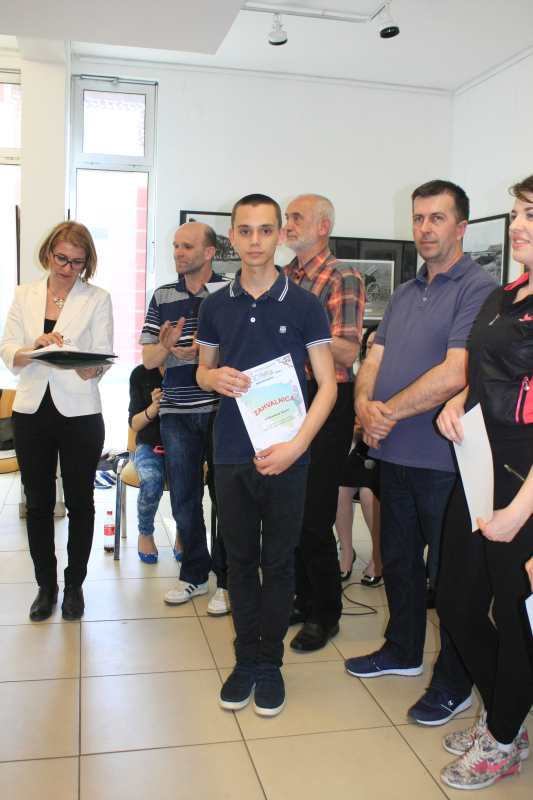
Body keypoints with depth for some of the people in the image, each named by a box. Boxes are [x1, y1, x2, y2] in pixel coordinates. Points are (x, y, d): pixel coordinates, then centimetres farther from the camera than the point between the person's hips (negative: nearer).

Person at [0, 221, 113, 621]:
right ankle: (46, 585, 26)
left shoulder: (98, 299, -1)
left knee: (79, 501, 8)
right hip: (32, 411, 3)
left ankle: (74, 585, 25)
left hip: (80, 414, -2)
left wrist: (86, 367, -29)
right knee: (38, 502, 10)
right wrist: (35, 350, -21)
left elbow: (103, 359, -6)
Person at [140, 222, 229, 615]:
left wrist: (204, 351, -18)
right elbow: (149, 359, 9)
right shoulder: (163, 297, 11)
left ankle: (228, 580, 17)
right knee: (184, 498, 11)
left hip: (221, 409, -4)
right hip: (177, 412, 4)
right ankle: (194, 574, 27)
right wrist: (166, 346, -13)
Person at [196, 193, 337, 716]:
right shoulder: (216, 306, 6)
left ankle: (270, 662, 23)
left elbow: (327, 384, -4)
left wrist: (295, 447, -16)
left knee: (278, 561, 8)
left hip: (285, 456, -2)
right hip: (232, 454, 3)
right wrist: (215, 377, -9)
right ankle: (245, 658, 27)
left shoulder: (303, 305, -3)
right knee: (240, 559, 12)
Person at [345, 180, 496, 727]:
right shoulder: (404, 294, 15)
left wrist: (389, 411, -15)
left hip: (442, 456, -8)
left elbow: (454, 375, -22)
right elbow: (374, 359, 9)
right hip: (393, 452, 8)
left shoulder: (477, 289, -12)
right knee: (398, 559, 21)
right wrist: (365, 405, -11)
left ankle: (454, 684, 23)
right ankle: (403, 649, 41)